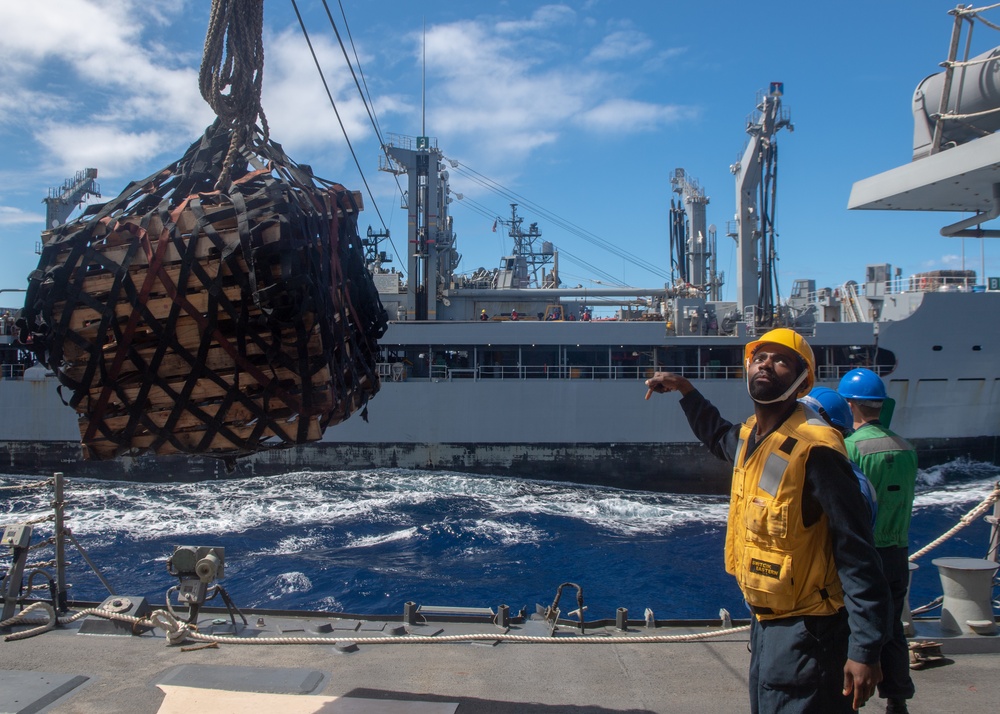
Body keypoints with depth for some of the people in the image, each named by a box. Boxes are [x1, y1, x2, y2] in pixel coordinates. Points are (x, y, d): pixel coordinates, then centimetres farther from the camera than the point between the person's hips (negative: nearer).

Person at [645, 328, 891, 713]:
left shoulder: (814, 449, -21)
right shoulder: (748, 436, 4)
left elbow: (856, 556, -23)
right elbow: (719, 435, 32)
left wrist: (864, 650, -26)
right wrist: (685, 390, 24)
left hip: (805, 634, -8)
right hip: (763, 623, 9)